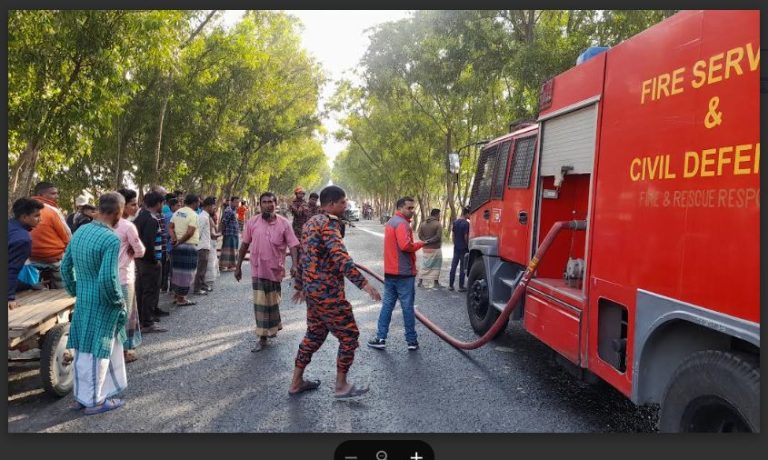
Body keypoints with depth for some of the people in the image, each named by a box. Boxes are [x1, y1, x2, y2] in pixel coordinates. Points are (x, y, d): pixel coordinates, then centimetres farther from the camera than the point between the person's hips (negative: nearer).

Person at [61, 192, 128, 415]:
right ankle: (93, 400, 19)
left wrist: (75, 292, 19)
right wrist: (119, 302, -11)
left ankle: (82, 394, 31)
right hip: (103, 304, -8)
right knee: (95, 351, 4)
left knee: (83, 348, 20)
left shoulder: (79, 232, 4)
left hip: (83, 300, 8)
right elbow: (107, 278, -26)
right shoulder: (111, 239, -22)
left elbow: (65, 266, 10)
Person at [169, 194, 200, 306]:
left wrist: (174, 238, -8)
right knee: (186, 272, -1)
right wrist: (180, 241, -10)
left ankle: (177, 296, 24)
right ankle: (181, 299, 4)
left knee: (178, 271, 16)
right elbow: (190, 232, -20)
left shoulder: (177, 213, 9)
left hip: (178, 246, 8)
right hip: (189, 246, -8)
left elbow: (170, 227, 4)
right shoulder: (193, 215, -14)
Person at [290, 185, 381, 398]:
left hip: (313, 289, 10)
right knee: (349, 336, 3)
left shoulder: (311, 222, 12)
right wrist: (363, 283, -35)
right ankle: (341, 386, 13)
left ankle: (296, 382, 27)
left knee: (314, 334, 20)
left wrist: (299, 285, 28)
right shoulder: (328, 224, -17)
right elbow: (340, 257, -31)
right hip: (328, 292, -10)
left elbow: (303, 257, 19)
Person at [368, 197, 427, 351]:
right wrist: (420, 244, -10)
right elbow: (406, 245, -27)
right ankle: (412, 341, 10)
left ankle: (380, 338, 10)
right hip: (404, 272, -8)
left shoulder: (390, 222, 16)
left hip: (390, 271, 8)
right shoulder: (402, 223, -15)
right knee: (407, 307, 1)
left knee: (387, 305, 11)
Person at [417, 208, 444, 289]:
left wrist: (426, 241, -5)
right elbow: (438, 237, -19)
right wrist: (429, 241, -12)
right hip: (435, 249, -5)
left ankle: (420, 282, 8)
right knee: (436, 266, 7)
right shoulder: (438, 224, -11)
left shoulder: (423, 224, 6)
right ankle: (436, 282, 12)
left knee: (425, 265, 11)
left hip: (426, 249, 5)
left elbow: (420, 235, 1)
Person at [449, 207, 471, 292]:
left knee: (453, 266, 9)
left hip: (456, 247, 6)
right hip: (463, 248, -6)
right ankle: (461, 287, 5)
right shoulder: (466, 223, -14)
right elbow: (466, 236, -15)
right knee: (462, 268, 1)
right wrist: (467, 245, -3)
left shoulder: (455, 222, 6)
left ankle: (450, 285, 12)